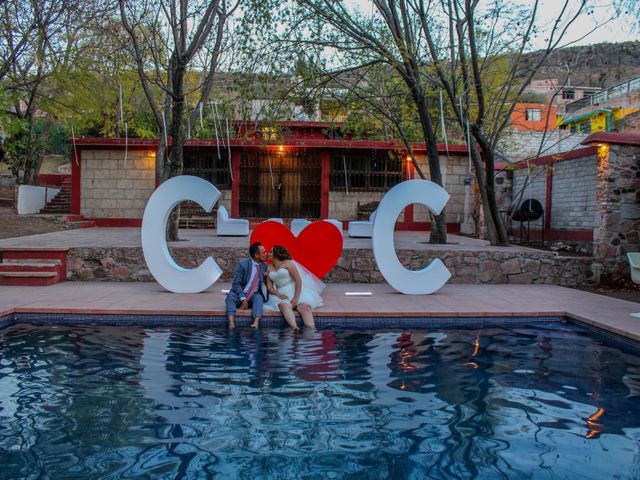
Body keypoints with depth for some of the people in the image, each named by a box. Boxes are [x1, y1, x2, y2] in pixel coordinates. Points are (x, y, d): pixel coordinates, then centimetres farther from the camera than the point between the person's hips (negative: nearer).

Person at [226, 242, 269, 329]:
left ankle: (256, 323, -51)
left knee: (258, 297, -32)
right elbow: (236, 283, -13)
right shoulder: (243, 265, -9)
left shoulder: (264, 266, 4)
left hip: (254, 296, 2)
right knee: (230, 295, -32)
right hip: (240, 295, -2)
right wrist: (243, 299, -24)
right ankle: (231, 324, -45)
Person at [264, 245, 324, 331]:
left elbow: (298, 281, -8)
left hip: (296, 291, -3)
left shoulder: (288, 263, 0)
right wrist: (278, 294, -11)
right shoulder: (269, 268, 16)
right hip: (282, 294, 3)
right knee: (284, 306, -33)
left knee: (304, 307, -31)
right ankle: (294, 328, -54)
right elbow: (269, 286, 11)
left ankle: (311, 330, -50)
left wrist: (296, 297, -18)